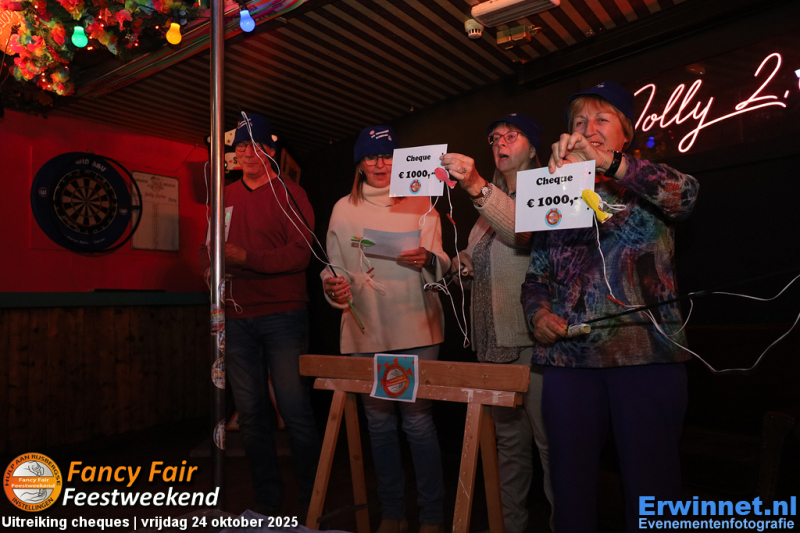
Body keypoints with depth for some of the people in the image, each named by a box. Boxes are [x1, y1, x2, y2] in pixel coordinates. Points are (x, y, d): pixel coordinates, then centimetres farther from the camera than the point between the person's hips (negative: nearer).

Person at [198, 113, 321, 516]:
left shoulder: (289, 194, 1)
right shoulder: (223, 198, 17)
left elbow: (301, 252, -10)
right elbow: (206, 248, 20)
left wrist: (247, 258, -18)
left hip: (282, 315, -4)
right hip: (236, 319, 5)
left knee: (296, 411, -3)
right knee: (250, 414, 10)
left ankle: (312, 502, 13)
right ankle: (267, 501, 24)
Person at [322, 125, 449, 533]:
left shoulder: (420, 204, 6)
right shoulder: (344, 209, 11)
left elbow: (443, 267, 0)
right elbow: (335, 267, 11)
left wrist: (426, 260, -22)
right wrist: (335, 287, -10)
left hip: (415, 328, -2)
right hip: (365, 330, 3)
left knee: (417, 420, -4)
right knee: (378, 420, 10)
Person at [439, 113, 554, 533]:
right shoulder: (491, 199, 20)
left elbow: (525, 232, -24)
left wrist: (477, 188, -36)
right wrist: (461, 262, 5)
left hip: (530, 336, -7)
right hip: (492, 337, 7)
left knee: (548, 438, -4)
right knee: (508, 438, 14)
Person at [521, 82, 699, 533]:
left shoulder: (646, 186, 8)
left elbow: (685, 194, -17)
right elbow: (536, 276, 16)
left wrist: (607, 162, -29)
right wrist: (538, 312, -4)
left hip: (645, 351, -2)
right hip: (568, 355, 3)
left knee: (650, 484, 0)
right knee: (571, 480, 6)